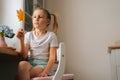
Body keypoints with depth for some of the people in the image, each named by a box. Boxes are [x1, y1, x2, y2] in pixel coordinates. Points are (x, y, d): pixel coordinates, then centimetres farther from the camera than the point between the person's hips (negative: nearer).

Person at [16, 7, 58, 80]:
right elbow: (24, 56, 1)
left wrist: (45, 72, -22)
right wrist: (21, 40, -12)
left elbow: (52, 58, -5)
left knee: (23, 66, -33)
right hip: (30, 63, 3)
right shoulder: (28, 35, 12)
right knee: (22, 64, -35)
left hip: (43, 65, -3)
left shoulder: (51, 36, 2)